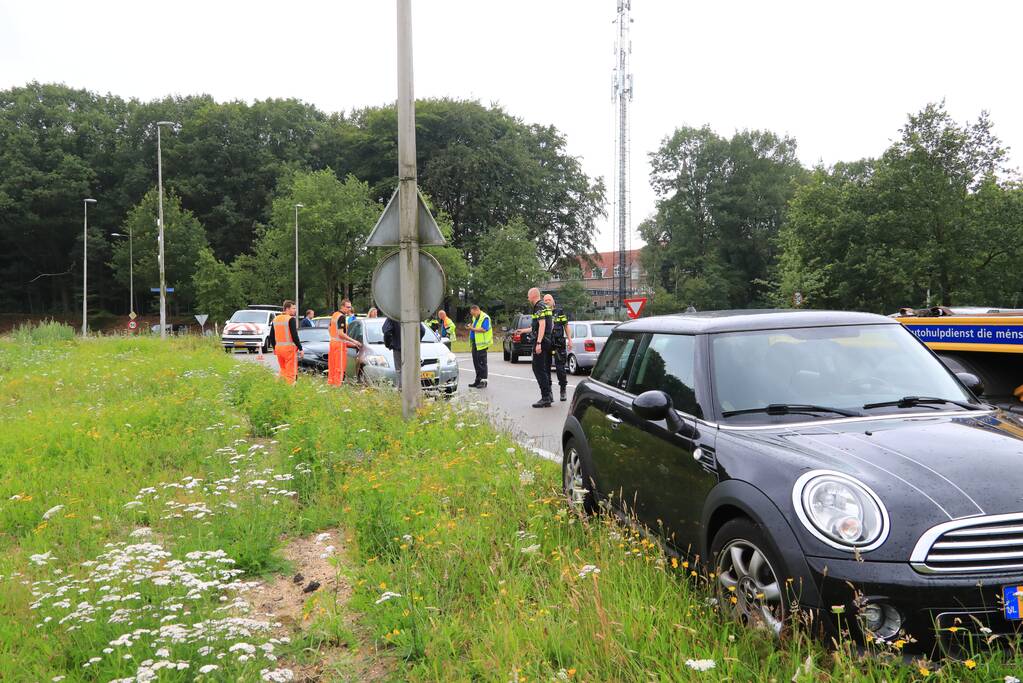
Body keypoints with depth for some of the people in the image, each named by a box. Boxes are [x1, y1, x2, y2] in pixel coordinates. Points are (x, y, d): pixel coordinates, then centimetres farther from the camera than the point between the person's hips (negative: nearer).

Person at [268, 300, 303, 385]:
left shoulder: (276, 319, 12)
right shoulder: (291, 319, -11)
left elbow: (271, 336, 17)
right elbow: (294, 336, -15)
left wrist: (274, 348, 27)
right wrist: (300, 349, -10)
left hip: (278, 348, 7)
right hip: (289, 348, -7)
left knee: (283, 371, 17)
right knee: (291, 372, -3)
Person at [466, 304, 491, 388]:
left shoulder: (485, 318, -10)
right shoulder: (475, 318, 19)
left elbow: (484, 329, -21)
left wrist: (473, 329, -17)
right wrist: (470, 326, 9)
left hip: (481, 343, -9)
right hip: (475, 343, 9)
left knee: (482, 362, -6)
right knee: (476, 363, 10)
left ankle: (483, 381, -3)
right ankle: (478, 381, 17)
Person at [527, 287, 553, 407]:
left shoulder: (539, 306, -12)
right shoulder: (544, 306, 20)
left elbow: (542, 324, -23)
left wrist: (538, 343, -28)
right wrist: (524, 330, 39)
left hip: (541, 341, -10)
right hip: (547, 341, 10)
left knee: (538, 369, -10)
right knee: (545, 369, 14)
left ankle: (546, 398, -13)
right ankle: (548, 395, 19)